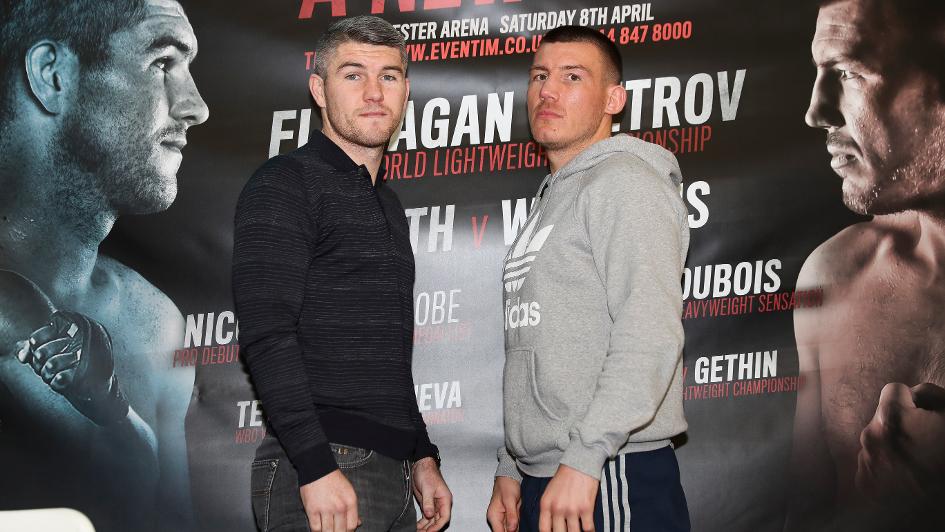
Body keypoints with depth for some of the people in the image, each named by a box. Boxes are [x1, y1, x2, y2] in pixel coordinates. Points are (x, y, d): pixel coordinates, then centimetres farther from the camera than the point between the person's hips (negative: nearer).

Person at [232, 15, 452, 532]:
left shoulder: (387, 205, 20)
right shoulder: (284, 184, -6)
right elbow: (266, 335, -17)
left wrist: (421, 456, 20)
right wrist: (317, 468, -23)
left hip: (390, 469, 8)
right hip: (321, 471, -8)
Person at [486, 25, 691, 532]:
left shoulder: (624, 183, -9)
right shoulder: (551, 200, 20)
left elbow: (650, 338, -20)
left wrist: (583, 459, -25)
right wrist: (511, 469, 19)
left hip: (610, 481, -8)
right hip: (544, 483, 8)